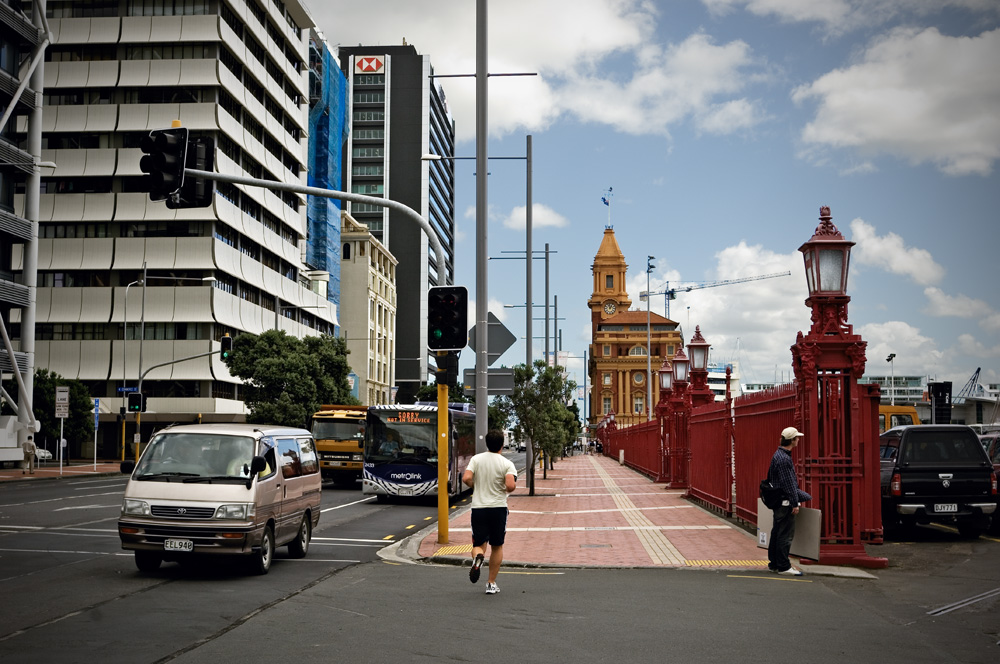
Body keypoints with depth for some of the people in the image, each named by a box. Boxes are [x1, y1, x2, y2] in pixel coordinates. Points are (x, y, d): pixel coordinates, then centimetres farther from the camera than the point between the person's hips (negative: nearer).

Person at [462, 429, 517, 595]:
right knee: (497, 546, 14)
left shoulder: (476, 459, 0)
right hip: (498, 507, -1)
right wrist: (514, 485, 4)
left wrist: (476, 487, 10)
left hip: (478, 507, 1)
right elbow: (510, 485, -20)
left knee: (479, 543, 10)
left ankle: (478, 557, -26)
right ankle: (491, 584, 14)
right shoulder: (507, 464, -6)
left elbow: (466, 478, -11)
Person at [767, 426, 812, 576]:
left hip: (778, 501, 11)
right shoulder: (784, 459, -20)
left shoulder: (779, 454, 13)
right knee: (786, 534, -5)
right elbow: (788, 483, -21)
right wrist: (795, 503, -18)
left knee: (777, 533, 15)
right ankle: (783, 567, -1)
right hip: (785, 502, -11)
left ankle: (774, 564, 22)